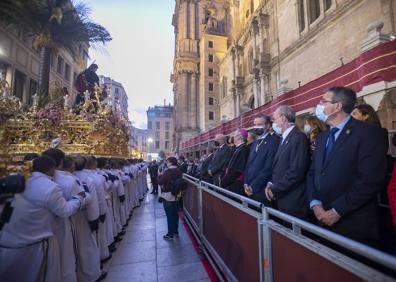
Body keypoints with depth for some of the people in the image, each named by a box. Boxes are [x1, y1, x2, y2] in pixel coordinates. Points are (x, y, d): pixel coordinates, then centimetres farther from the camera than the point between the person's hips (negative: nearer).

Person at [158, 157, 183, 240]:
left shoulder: (168, 172, -20)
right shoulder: (179, 171, 1)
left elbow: (160, 182, -18)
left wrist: (161, 175, 0)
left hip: (168, 196, -7)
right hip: (177, 195, 7)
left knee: (169, 215, 3)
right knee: (175, 214, 17)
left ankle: (170, 234, 12)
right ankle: (176, 231, 30)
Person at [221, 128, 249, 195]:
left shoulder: (243, 150, -17)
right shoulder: (238, 149, 12)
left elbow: (235, 170, -20)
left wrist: (223, 182, -9)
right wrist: (224, 180, 8)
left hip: (236, 186, -8)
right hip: (232, 185, 8)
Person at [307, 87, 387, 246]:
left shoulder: (368, 132, -10)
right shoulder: (322, 137, 11)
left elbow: (371, 179, -19)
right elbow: (313, 173, 9)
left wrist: (337, 211, -18)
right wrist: (315, 203, -5)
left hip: (355, 225, -6)